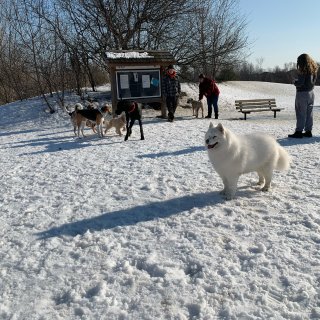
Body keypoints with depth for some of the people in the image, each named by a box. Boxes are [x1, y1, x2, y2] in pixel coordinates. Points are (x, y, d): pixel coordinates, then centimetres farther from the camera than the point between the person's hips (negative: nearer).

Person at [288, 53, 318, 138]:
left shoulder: (303, 70, -15)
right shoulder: (313, 69, 9)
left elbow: (300, 82, -20)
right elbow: (313, 81, 14)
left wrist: (295, 82, -1)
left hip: (302, 93, -8)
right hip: (311, 92, 8)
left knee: (301, 114, -4)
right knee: (309, 113, 11)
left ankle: (299, 132, -1)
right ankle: (308, 131, 16)